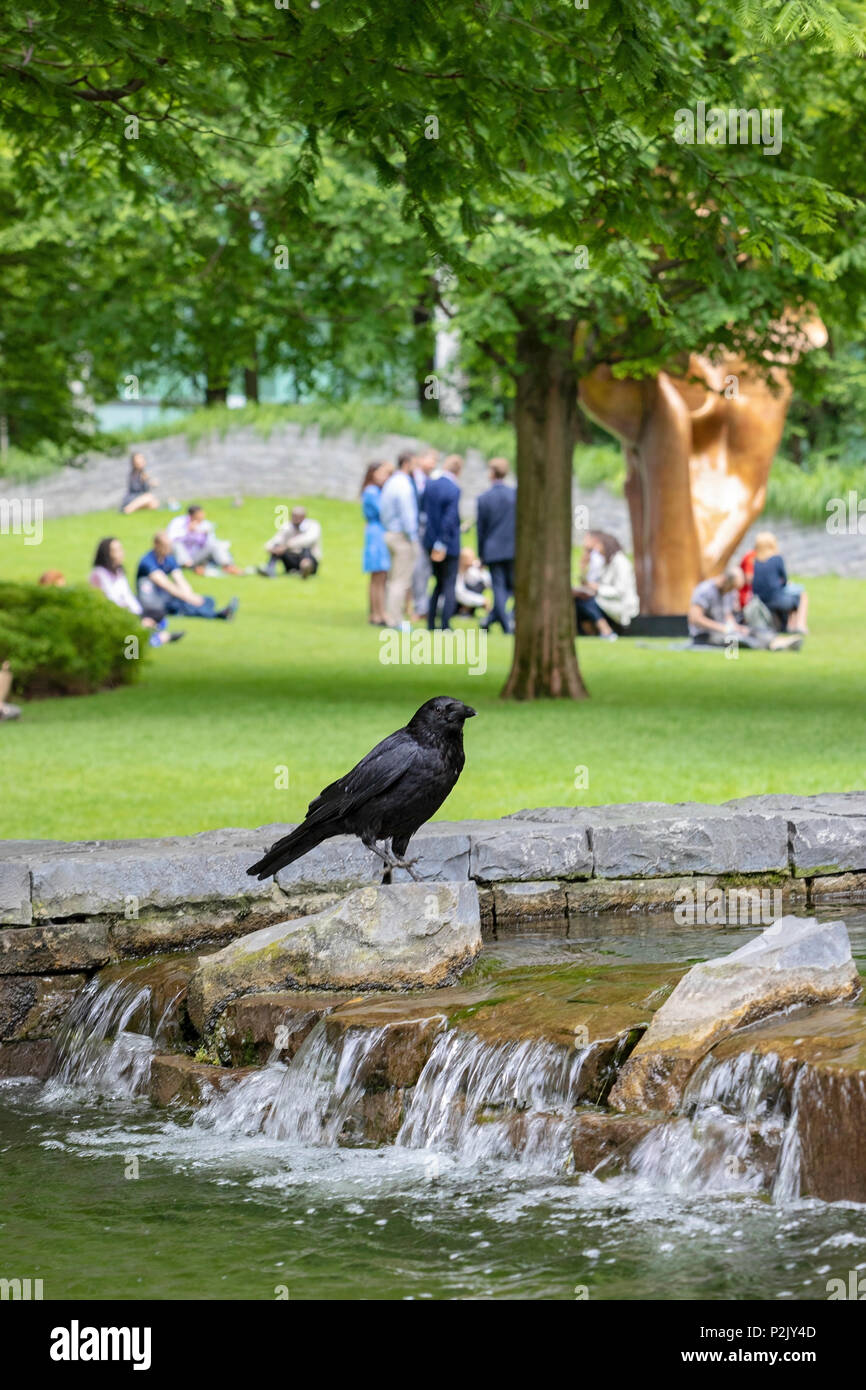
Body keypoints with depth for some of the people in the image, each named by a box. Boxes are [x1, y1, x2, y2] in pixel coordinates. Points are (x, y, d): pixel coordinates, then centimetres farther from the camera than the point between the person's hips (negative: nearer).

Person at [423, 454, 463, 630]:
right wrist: (442, 545, -15)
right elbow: (450, 519, -20)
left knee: (438, 583, 17)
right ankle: (445, 625, -5)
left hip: (431, 542, 6)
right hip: (449, 544, -6)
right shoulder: (453, 490, -17)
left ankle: (431, 623, 15)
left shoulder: (430, 485, 3)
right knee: (450, 585, 1)